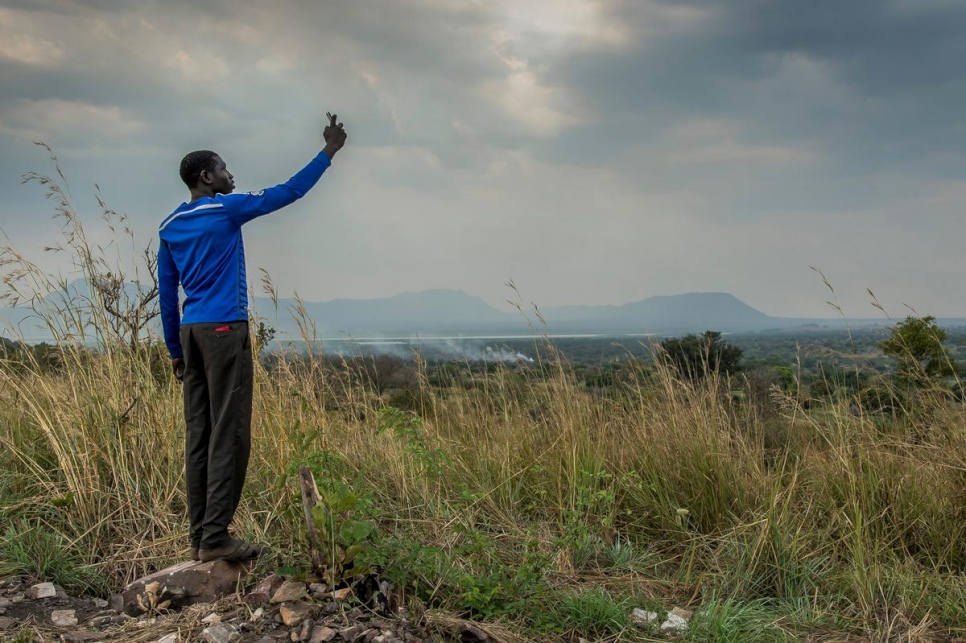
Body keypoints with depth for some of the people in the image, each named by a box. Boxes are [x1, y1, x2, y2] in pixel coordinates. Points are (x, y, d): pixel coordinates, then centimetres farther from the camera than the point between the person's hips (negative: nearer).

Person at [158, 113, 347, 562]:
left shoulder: (169, 227, 16)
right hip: (224, 330, -7)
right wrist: (328, 152, 8)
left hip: (190, 334, 7)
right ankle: (215, 537, -9)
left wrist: (176, 349, 21)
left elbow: (167, 294, 16)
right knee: (229, 435, -7)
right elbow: (287, 192, 0)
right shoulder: (225, 210, -3)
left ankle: (199, 537, 8)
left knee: (199, 435, 6)